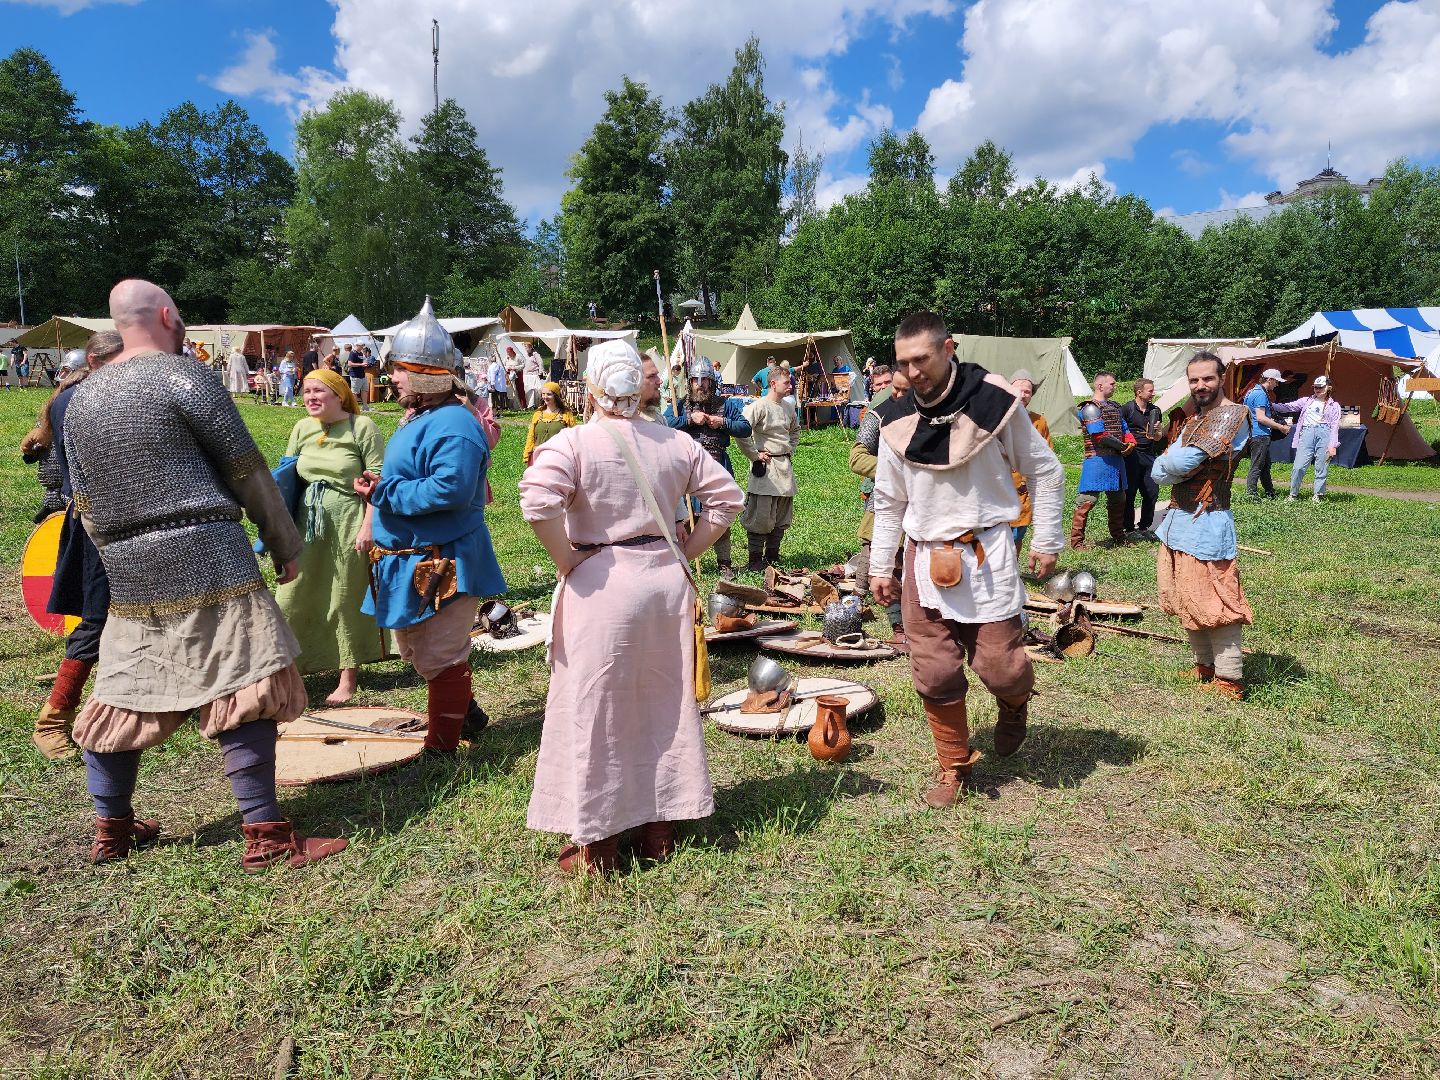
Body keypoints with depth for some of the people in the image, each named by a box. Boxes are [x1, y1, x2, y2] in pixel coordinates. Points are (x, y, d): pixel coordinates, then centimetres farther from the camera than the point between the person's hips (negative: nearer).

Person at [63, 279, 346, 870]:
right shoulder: (185, 376, -6)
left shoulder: (80, 400, 15)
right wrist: (284, 544, 3)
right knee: (242, 689, -5)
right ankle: (265, 836, -2)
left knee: (120, 694, 16)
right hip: (207, 555, -7)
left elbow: (86, 505, 17)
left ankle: (112, 829, 29)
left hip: (129, 571, 8)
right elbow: (247, 469, -6)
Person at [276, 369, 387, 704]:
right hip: (308, 524, 5)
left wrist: (368, 527, -15)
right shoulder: (302, 429, 10)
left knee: (346, 599, 4)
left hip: (349, 523, -5)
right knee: (293, 597, 5)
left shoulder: (362, 427, -6)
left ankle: (349, 678, 16)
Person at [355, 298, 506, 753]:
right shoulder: (419, 417, 11)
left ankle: (441, 748, 15)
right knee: (413, 648, 25)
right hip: (411, 558, 11)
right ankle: (462, 706, 44)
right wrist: (379, 486, 1)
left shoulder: (452, 426, -23)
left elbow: (449, 491, -34)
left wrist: (383, 492, -24)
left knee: (439, 657, 0)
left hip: (441, 565, -11)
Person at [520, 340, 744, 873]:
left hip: (600, 584, -4)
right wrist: (686, 551, 9)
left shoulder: (574, 442, -10)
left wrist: (567, 560, -12)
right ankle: (661, 829, 29)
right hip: (667, 580, 5)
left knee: (594, 714, 8)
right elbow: (726, 496, 8)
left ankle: (596, 844, 19)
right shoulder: (675, 441, 4)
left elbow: (538, 500, -26)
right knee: (666, 706, 16)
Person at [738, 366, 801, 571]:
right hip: (766, 467, -8)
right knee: (761, 516, -6)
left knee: (782, 516, 11)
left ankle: (772, 556, 23)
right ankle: (755, 560, 3)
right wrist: (755, 456, -14)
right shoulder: (759, 406, -12)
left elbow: (795, 429, 31)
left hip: (785, 465, 8)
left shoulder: (788, 407, 11)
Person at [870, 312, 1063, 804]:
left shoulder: (993, 401, -9)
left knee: (999, 665, -3)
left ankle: (1015, 701, 34)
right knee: (934, 674, 4)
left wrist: (1046, 541, 2)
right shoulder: (896, 418, 2)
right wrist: (880, 567, 11)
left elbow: (1044, 471, 3)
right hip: (924, 557, 3)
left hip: (986, 554, -3)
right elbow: (888, 500, 12)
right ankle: (953, 764, 25)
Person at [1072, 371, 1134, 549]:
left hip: (1117, 459, 9)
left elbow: (1124, 429, 21)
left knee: (1118, 499, 18)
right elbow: (1100, 435, -19)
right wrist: (1122, 446, -9)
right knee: (1088, 499, -11)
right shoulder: (1091, 408, -11)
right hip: (1098, 460, -9)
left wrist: (1131, 442, -1)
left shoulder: (1115, 407, 19)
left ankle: (1118, 535, 32)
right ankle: (1076, 540, -6)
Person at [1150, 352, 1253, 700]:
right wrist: (1177, 468, -11)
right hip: (1177, 520, 9)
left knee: (1211, 603, -7)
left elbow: (1183, 462, -22)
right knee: (1183, 600, 15)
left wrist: (1170, 463, -1)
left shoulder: (1232, 414, -11)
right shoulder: (1193, 420, 18)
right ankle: (1205, 667, 27)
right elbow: (1158, 471, 9)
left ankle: (1230, 681, 0)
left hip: (1206, 523, -9)